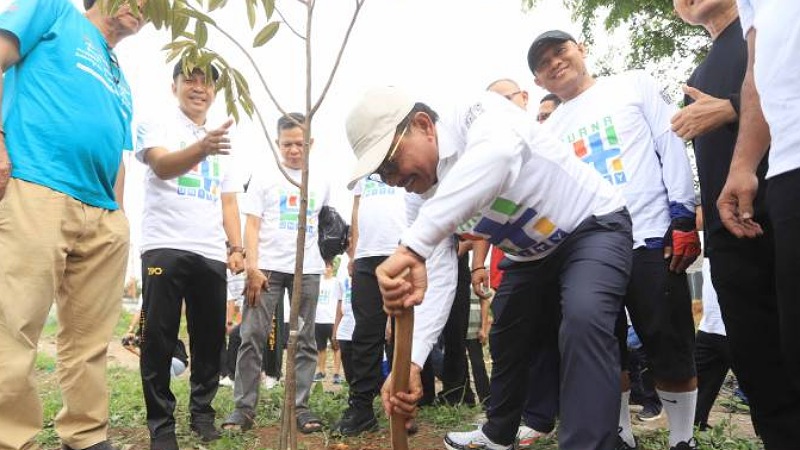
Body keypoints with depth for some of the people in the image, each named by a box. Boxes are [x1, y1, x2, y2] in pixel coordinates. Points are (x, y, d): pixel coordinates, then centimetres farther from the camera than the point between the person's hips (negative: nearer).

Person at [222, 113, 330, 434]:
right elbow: (252, 225, 0)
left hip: (308, 270, 2)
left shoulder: (321, 182, 13)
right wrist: (252, 267, -11)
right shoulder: (264, 177, 6)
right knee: (253, 337, -4)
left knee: (304, 341, 4)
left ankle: (300, 407, 11)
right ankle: (243, 408, 4)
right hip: (267, 267, -2)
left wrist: (328, 257, 5)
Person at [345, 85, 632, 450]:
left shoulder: (477, 114, -30)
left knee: (583, 320, -32)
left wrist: (412, 246, -61)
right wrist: (411, 361, -26)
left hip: (593, 226, -7)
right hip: (533, 253, 7)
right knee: (505, 337, 15)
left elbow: (500, 152, -55)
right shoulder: (426, 198, -9)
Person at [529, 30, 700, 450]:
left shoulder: (634, 84, 8)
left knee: (671, 350, 0)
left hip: (651, 240, -3)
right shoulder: (549, 130, 17)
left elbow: (671, 146, 1)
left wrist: (683, 218, -8)